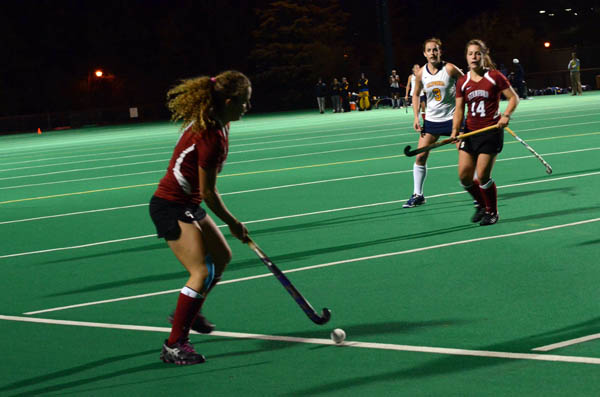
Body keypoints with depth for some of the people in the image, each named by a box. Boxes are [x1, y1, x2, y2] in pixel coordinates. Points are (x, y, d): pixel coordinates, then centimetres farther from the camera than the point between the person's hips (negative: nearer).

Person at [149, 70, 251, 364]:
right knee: (202, 272, -16)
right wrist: (232, 223, -7)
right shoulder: (211, 137, -27)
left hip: (187, 205, 10)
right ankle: (174, 345, -12)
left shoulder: (216, 126, 2)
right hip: (171, 208, -10)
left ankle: (188, 313, 40)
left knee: (221, 257, 22)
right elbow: (208, 193, -20)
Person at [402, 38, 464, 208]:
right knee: (420, 156, -1)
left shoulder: (450, 69, -11)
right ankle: (418, 195, 10)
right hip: (431, 119, 3)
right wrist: (416, 117, 4)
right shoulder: (421, 73, -2)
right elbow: (416, 94, 13)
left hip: (452, 117, -3)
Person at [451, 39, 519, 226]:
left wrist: (506, 115, -16)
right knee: (464, 175, -1)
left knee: (482, 176, -8)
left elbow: (514, 98, 0)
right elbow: (459, 109, 5)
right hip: (470, 132, 4)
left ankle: (492, 212, 13)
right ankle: (481, 204, 25)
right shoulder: (462, 82, 6)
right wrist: (455, 130, -9)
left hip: (491, 132, -4)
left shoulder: (495, 77, -5)